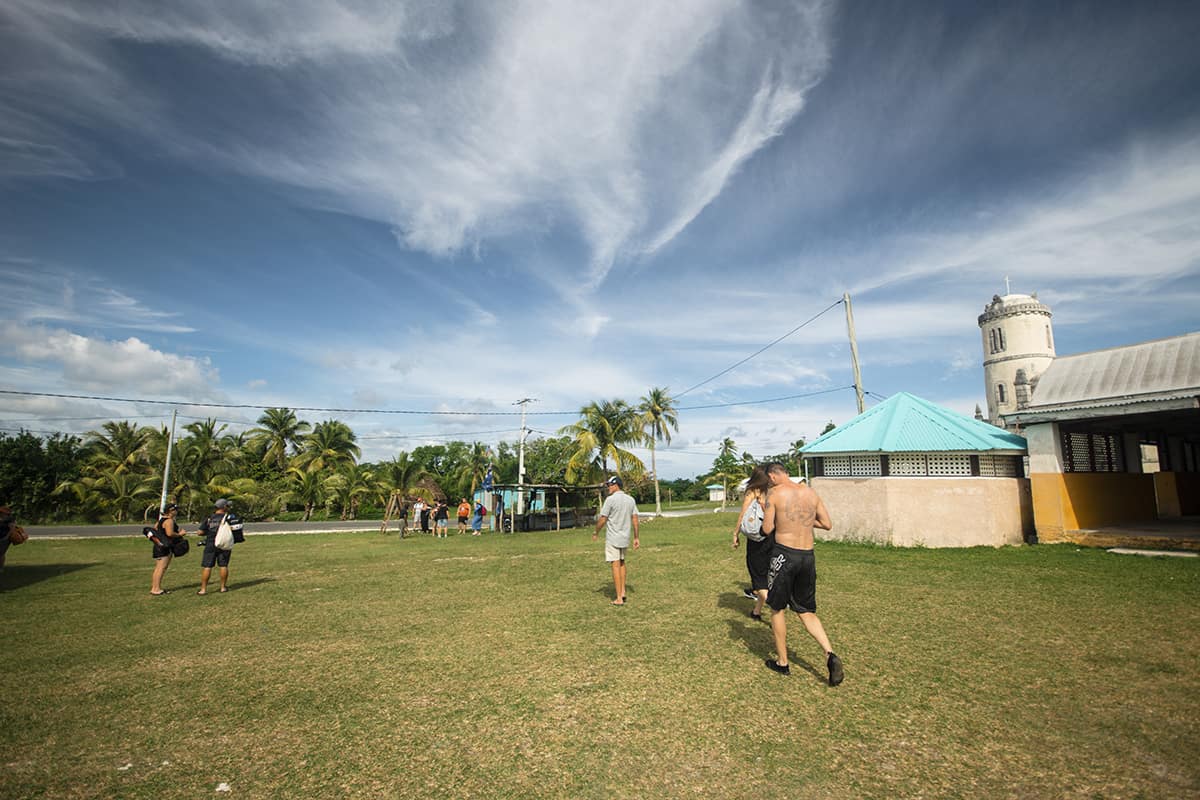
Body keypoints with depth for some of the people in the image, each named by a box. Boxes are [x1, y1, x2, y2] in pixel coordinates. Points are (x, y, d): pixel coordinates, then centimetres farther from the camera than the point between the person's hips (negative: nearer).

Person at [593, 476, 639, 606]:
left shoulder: (610, 499, -13)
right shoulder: (630, 499, 5)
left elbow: (602, 519, -12)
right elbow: (635, 519, 4)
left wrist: (596, 532, 4)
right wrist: (636, 538, 9)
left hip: (613, 538, -6)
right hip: (625, 537, 6)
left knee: (616, 565, -1)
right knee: (622, 563, 22)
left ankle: (619, 598, 2)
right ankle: (622, 591, 24)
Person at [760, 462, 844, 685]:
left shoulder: (774, 493, -8)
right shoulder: (811, 493, 7)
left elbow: (767, 529, -9)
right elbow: (828, 525, 12)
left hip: (784, 554, -5)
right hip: (808, 556, 5)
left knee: (777, 608, 13)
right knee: (807, 611, 17)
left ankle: (782, 662, 23)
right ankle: (830, 654, -2)